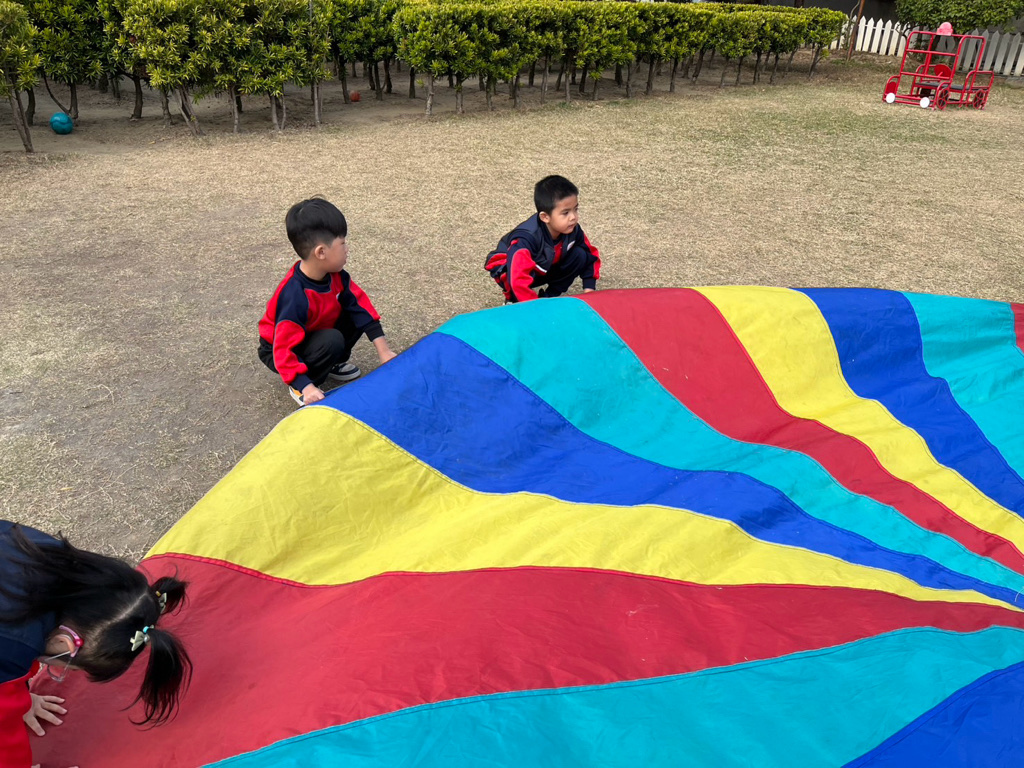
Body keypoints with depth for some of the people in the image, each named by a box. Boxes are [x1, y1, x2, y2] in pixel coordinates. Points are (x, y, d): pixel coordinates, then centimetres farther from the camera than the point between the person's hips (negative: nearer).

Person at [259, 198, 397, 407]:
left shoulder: (334, 275, -15)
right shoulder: (295, 298, -37)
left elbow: (359, 304, -9)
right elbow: (284, 350, -37)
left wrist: (383, 349, -14)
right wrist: (305, 387, -43)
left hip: (315, 335, 7)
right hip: (280, 351, -7)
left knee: (357, 314, -9)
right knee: (332, 341, -33)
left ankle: (334, 364, 10)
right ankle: (299, 388, -9)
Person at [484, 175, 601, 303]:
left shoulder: (573, 229, -20)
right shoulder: (526, 239, -40)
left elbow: (590, 254, -5)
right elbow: (519, 281, -49)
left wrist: (589, 288, -15)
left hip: (543, 268, 6)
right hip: (508, 269, -5)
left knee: (580, 256, -16)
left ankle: (549, 296, -4)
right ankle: (513, 300, -7)